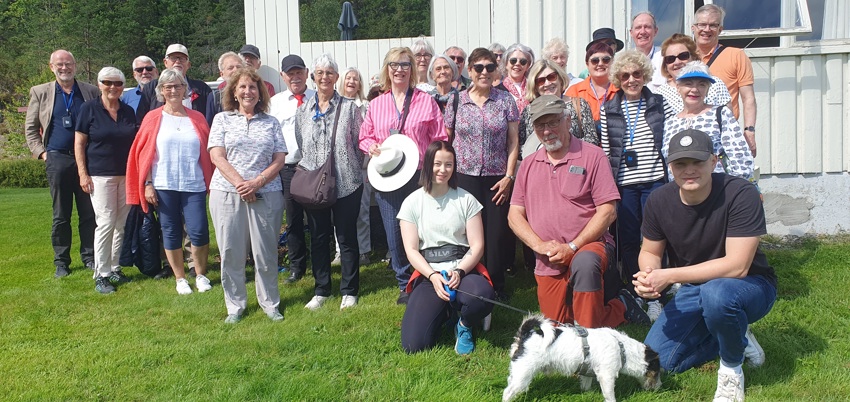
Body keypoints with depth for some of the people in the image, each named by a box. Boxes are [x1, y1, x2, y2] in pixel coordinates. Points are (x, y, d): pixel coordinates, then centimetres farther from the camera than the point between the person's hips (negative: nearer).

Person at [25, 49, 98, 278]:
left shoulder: (91, 92, 7)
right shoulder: (40, 92, 8)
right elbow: (30, 128, 12)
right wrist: (41, 152, 1)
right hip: (57, 159, 0)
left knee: (89, 213, 3)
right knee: (60, 215, 6)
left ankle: (89, 257, 13)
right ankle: (61, 262, 14)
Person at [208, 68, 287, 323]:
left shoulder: (271, 123, 11)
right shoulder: (222, 119, 9)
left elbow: (279, 159, 4)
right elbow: (217, 156, -1)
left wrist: (257, 182, -11)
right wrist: (239, 183, -13)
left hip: (266, 194, 0)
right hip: (227, 194, 0)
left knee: (266, 252, 3)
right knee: (231, 253, 4)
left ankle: (270, 303, 18)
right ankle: (235, 306, 17)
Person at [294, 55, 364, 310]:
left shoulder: (349, 107, -1)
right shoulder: (303, 110, 8)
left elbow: (359, 142, 2)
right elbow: (300, 145, 13)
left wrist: (351, 168, 2)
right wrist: (309, 170, 8)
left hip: (346, 183, -3)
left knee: (347, 236, 4)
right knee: (318, 237, 10)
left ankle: (349, 291, 16)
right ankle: (321, 290, 22)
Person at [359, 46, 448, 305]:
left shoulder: (426, 101, 5)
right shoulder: (376, 104, 12)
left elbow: (440, 139, 3)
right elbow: (364, 136, 19)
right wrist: (371, 146, -4)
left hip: (419, 176, -2)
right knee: (393, 233, 6)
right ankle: (404, 285, 21)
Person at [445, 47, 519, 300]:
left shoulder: (506, 101, 5)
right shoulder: (457, 101, 6)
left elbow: (513, 142, 4)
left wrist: (509, 176, -4)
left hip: (497, 179, 0)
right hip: (465, 178, 0)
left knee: (498, 233, 0)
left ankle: (497, 286, 14)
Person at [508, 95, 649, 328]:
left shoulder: (592, 156, -2)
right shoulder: (528, 165, 11)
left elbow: (608, 210, -9)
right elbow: (515, 215, 7)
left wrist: (572, 247, -17)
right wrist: (540, 245, -10)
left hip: (589, 246, -5)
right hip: (548, 264, 5)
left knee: (584, 263, -40)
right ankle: (620, 307, 28)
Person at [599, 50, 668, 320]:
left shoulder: (659, 104, 5)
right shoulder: (608, 109, 6)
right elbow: (605, 150, 7)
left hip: (654, 181, 0)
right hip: (623, 184, 1)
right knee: (627, 241, 5)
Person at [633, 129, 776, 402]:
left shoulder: (741, 195, -26)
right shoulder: (659, 201, -11)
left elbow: (737, 266, -30)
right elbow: (650, 251, 3)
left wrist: (669, 276, -33)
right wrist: (648, 276, -22)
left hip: (750, 286, -5)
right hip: (694, 289, 5)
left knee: (716, 292, -41)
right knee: (659, 360, -9)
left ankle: (732, 368, -10)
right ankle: (738, 340, 14)